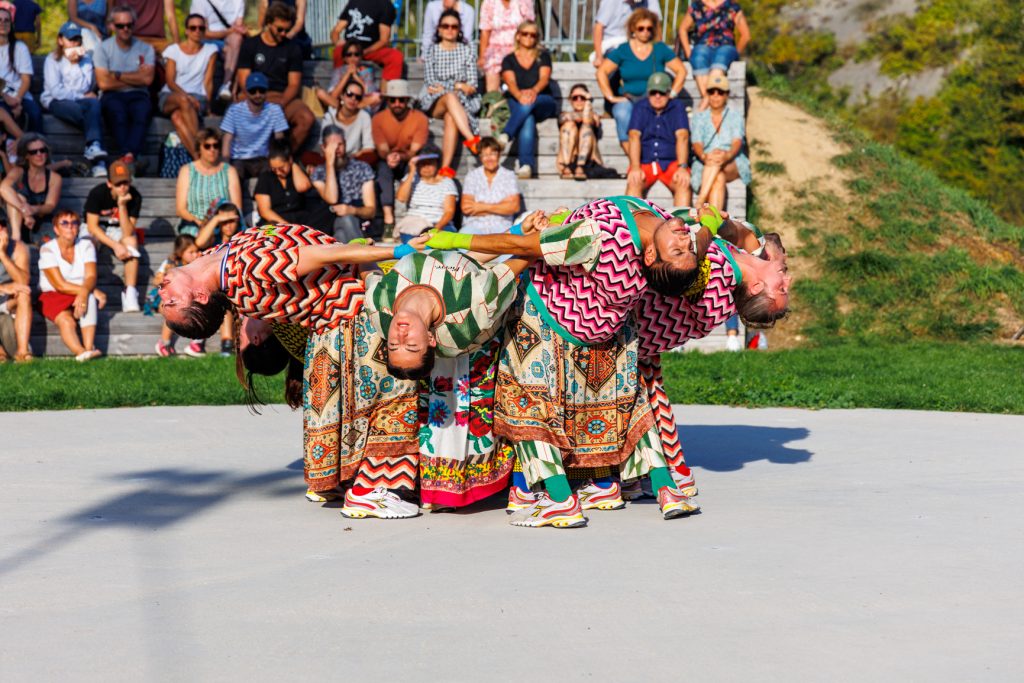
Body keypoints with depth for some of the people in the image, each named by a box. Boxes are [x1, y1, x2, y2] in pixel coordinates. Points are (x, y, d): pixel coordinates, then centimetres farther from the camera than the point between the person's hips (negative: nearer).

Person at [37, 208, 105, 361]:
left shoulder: (86, 246, 1)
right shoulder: (48, 249, -10)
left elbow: (91, 277, -12)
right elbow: (60, 285, -16)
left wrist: (84, 292, -37)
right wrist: (94, 291, -22)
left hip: (80, 294, 2)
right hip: (53, 296, -2)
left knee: (89, 297, -33)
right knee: (66, 321, -33)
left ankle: (89, 348, -45)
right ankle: (80, 352, -58)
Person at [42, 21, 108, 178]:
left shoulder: (86, 59, 12)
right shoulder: (52, 60, 4)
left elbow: (85, 87, -4)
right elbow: (57, 91, -7)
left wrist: (75, 64, -8)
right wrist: (83, 96, -5)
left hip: (80, 100, 3)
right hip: (57, 102, -3)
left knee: (94, 103, -35)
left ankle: (93, 147, -46)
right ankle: (98, 160, -38)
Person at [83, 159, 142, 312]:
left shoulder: (135, 197, -19)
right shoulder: (97, 193, -23)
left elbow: (127, 233, -24)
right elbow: (92, 226, -23)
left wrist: (122, 206, -36)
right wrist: (115, 246, -33)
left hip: (118, 230, 1)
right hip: (95, 230, -1)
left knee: (131, 241, -31)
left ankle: (130, 294, -33)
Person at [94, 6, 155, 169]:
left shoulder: (146, 49, 10)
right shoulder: (103, 49, 5)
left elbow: (147, 79, -5)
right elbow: (103, 83, -7)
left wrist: (118, 75, -4)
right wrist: (135, 78, 0)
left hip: (138, 95, 1)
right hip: (113, 96, -1)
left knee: (143, 110, -35)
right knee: (117, 109, -37)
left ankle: (128, 155, -53)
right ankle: (131, 157, -47)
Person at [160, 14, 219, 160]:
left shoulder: (210, 50, 10)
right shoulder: (173, 50, 7)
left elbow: (208, 82, 4)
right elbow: (170, 82, -2)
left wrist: (207, 104, -9)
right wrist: (186, 96, -20)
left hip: (197, 97, 0)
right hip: (170, 97, 0)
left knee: (177, 117, -36)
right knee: (183, 101, -39)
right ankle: (198, 151, -45)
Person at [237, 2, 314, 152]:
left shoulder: (293, 49, 11)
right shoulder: (250, 45, 8)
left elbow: (294, 84, 5)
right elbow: (244, 81, 2)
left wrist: (280, 103, -16)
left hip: (284, 98, 1)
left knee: (307, 118, -30)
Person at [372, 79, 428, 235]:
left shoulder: (420, 118, -13)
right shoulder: (378, 119, -9)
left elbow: (415, 150, -18)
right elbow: (382, 149, -12)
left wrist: (401, 157, -40)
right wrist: (388, 156, -37)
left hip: (410, 160, -1)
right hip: (388, 160, 1)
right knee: (383, 168, -34)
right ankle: (388, 219, -43)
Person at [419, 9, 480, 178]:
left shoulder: (466, 50, 13)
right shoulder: (432, 51, 11)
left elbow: (472, 83, 5)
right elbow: (430, 82, -1)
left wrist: (442, 87, -10)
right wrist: (457, 85, -10)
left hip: (462, 101, 1)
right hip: (434, 102, -1)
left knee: (450, 117, -36)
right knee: (450, 97, -38)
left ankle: (446, 167, -48)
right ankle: (471, 139, -53)